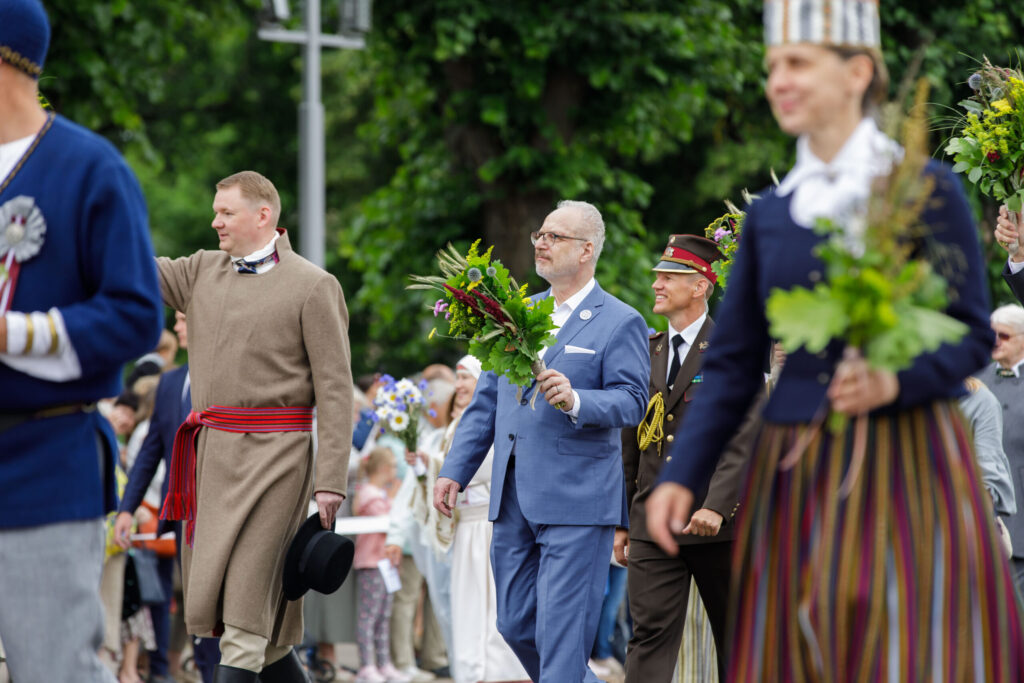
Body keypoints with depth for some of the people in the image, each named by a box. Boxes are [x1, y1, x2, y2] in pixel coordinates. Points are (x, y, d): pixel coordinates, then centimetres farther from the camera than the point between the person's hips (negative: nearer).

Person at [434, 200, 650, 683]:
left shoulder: (620, 322, -1)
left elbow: (631, 402, -10)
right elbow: (485, 402, 20)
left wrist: (576, 401, -28)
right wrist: (455, 471, 12)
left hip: (577, 499, -7)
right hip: (513, 498, 7)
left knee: (562, 634, -10)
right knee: (516, 626, 10)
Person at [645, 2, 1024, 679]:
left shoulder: (927, 190, -1)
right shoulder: (770, 215, 11)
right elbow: (733, 363, 11)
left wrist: (895, 382, -23)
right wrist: (681, 476, 0)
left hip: (908, 468, -4)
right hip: (795, 479, 4)